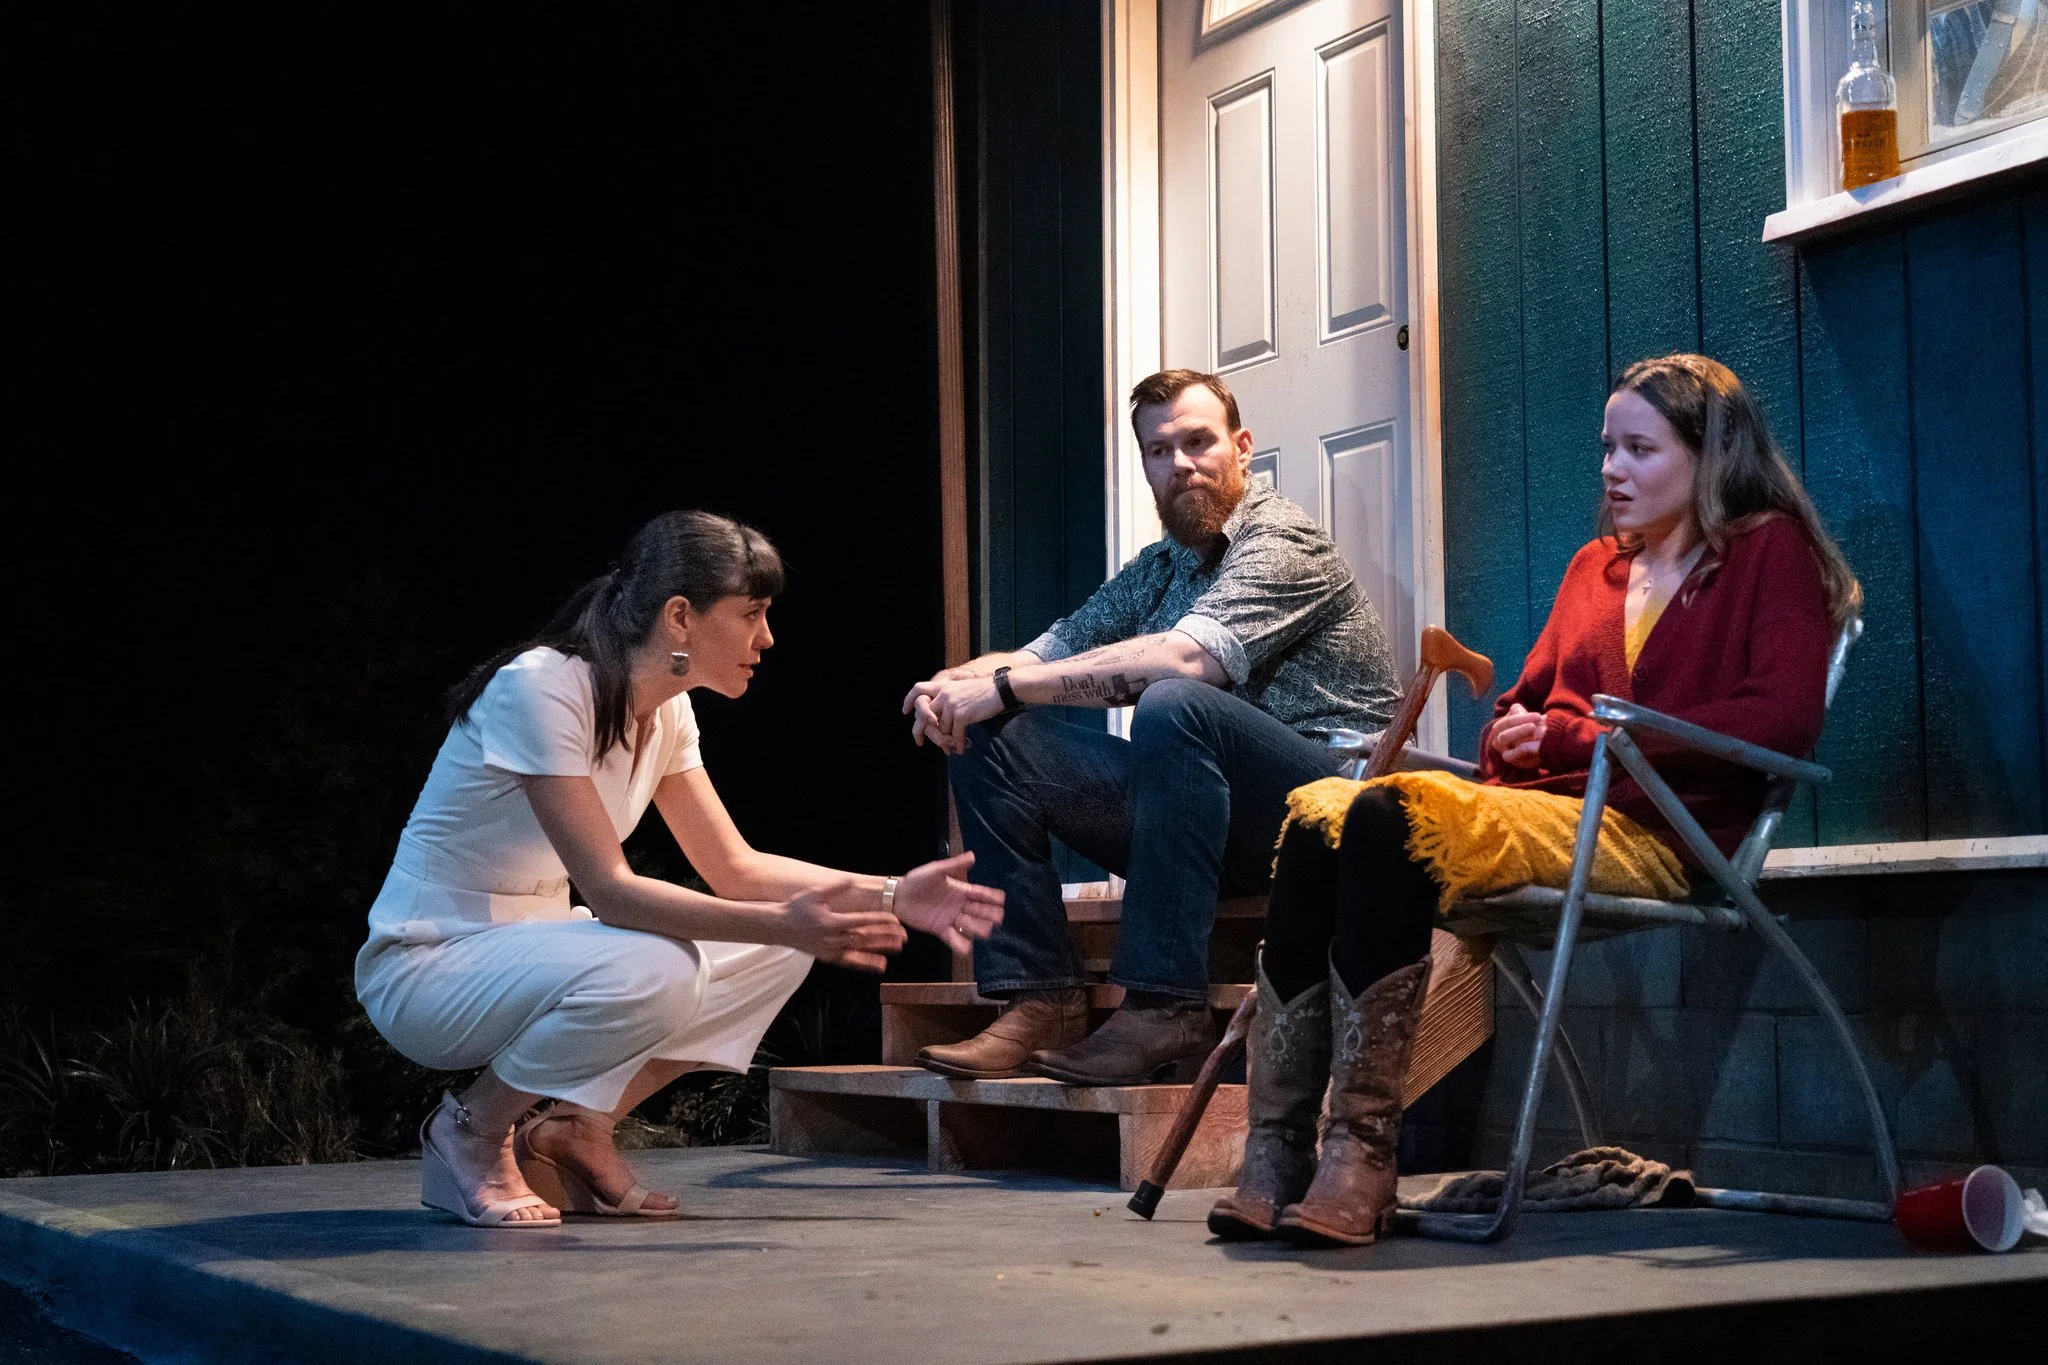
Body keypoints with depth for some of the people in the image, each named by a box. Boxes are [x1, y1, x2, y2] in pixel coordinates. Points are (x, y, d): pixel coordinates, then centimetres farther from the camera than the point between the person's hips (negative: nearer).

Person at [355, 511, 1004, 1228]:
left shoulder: (665, 711, 2)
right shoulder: (540, 689, -25)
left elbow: (734, 867, 5)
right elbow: (609, 890, -30)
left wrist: (889, 895, -8)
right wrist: (784, 923, -37)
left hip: (532, 947, 9)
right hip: (425, 968, -9)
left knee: (775, 953, -5)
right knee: (649, 974, -35)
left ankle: (573, 1130, 4)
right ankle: (468, 1131, -10)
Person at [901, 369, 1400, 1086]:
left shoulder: (1282, 541, -8)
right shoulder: (1157, 569, 18)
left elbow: (1185, 656, -25)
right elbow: (1049, 651, 13)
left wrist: (1004, 685, -25)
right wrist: (954, 685, -11)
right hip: (1219, 817, 8)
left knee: (1173, 705, -36)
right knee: (992, 738, -3)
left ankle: (1167, 1006, -34)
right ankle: (1039, 1002, -12)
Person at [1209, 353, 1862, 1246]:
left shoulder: (1773, 551, 8)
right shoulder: (1597, 566, 29)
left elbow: (1782, 719, -7)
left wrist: (1579, 739, -8)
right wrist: (1512, 735, 2)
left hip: (1656, 830, -7)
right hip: (1542, 804, 7)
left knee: (1391, 817, -31)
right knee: (1317, 813, -22)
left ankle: (1362, 1152, -33)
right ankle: (1278, 1152, -29)